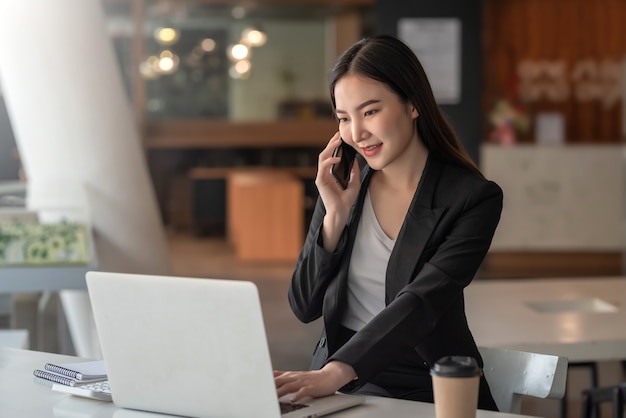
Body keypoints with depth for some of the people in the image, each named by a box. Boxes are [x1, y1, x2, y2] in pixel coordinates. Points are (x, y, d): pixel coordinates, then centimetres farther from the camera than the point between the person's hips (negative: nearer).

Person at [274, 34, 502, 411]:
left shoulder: (475, 198, -7)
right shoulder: (343, 185, 6)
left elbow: (422, 302, -19)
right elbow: (305, 307, 6)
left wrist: (335, 372, -32)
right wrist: (335, 216, -7)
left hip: (428, 390, -3)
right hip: (339, 387, 3)